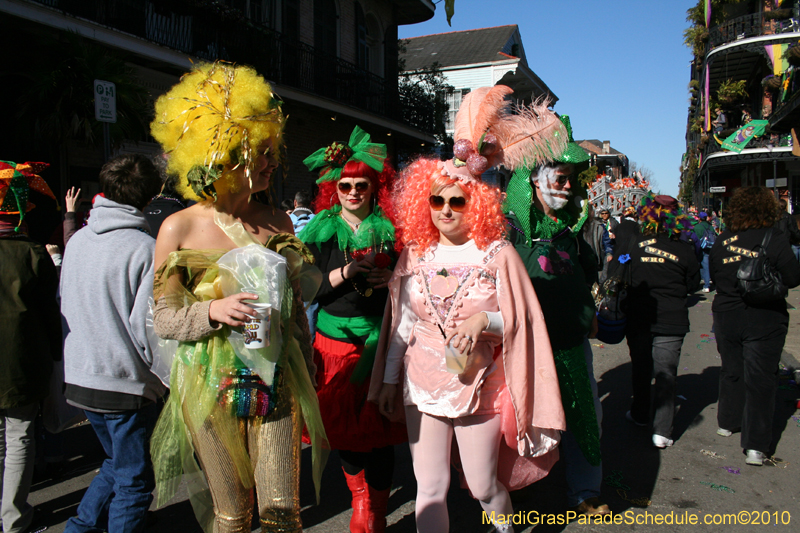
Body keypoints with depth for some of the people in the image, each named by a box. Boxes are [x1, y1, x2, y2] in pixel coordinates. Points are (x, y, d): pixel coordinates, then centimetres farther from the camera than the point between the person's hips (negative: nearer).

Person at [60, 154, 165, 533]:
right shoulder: (145, 248, -17)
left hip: (78, 378, 7)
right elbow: (147, 326, -20)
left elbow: (64, 306, 13)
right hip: (126, 385, -7)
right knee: (133, 481, 10)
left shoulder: (77, 240, 5)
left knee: (118, 464, 26)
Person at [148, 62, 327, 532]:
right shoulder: (180, 229, -5)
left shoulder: (278, 222, 3)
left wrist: (307, 383, 12)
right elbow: (164, 319, -1)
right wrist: (213, 311, -21)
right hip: (213, 387, -1)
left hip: (276, 384, 2)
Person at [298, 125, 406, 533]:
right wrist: (346, 273, -16)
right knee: (342, 423, 8)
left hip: (381, 337, 0)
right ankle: (359, 492, 36)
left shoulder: (389, 227, 4)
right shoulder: (321, 229, 3)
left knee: (379, 426, 1)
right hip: (335, 337, 1)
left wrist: (392, 279, -8)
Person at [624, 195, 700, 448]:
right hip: (672, 320, -1)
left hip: (638, 319, 2)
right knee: (666, 372, 4)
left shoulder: (635, 245, -9)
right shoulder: (684, 250, -10)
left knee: (640, 368, 18)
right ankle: (662, 431, 5)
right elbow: (692, 284, 1)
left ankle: (639, 414, 34)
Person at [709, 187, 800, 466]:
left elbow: (714, 277, 5)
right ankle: (756, 445, 3)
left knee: (731, 370, 20)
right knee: (760, 378, 2)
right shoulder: (775, 238, -14)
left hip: (726, 316, 4)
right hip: (764, 319, -3)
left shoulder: (722, 241, -3)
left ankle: (728, 422, 36)